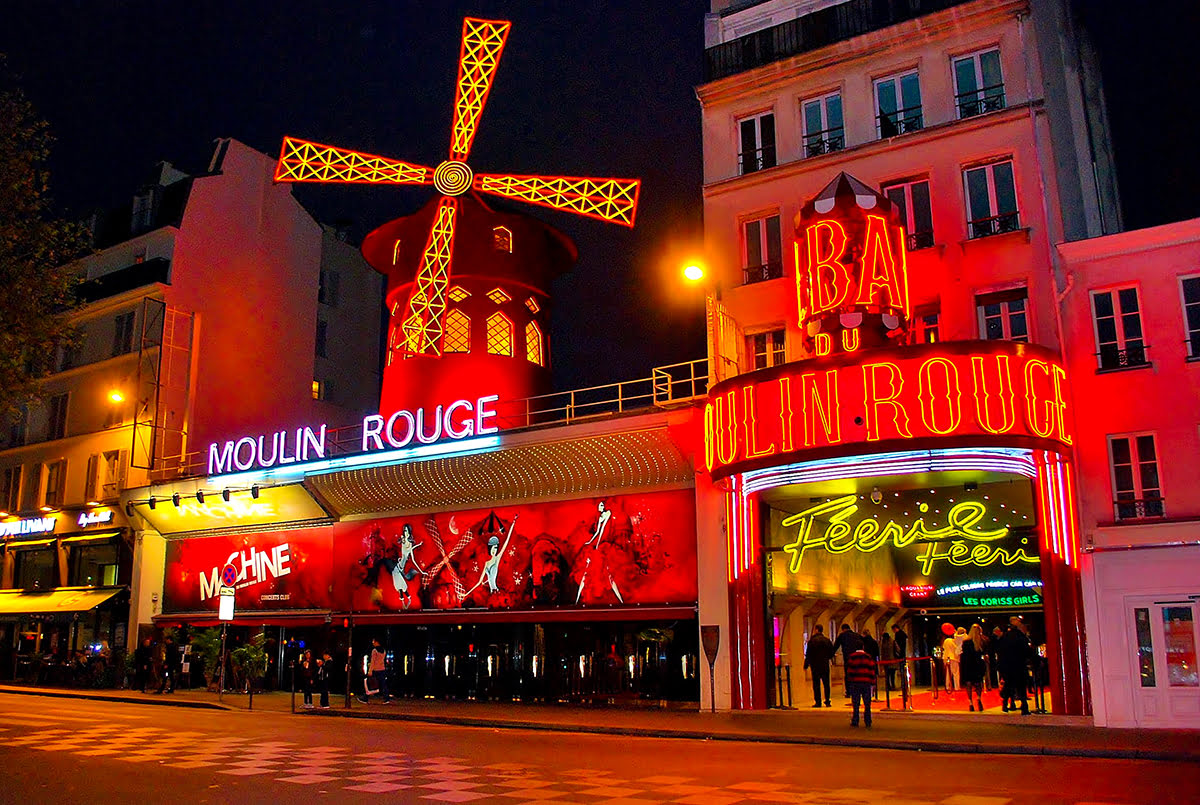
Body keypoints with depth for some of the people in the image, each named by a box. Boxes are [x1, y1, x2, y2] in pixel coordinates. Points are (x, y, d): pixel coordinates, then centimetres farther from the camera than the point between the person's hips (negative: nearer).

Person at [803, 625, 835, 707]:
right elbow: (831, 654, 9)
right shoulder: (827, 640, 4)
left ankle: (818, 702, 0)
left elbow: (808, 654, -10)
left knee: (816, 684, 1)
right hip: (825, 665, 4)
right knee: (826, 684, 9)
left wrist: (806, 665, -2)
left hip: (815, 665, -4)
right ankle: (827, 702, 7)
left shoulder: (812, 641, -10)